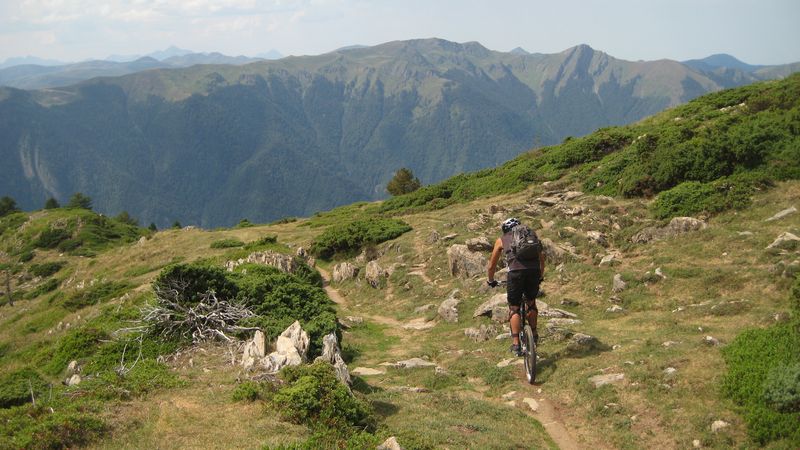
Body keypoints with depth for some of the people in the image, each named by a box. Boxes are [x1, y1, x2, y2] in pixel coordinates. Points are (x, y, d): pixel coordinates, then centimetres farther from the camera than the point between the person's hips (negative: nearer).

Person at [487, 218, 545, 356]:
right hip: (534, 270, 2)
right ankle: (534, 335, 33)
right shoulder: (530, 233, 29)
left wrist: (491, 281, 44)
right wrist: (541, 276, 39)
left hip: (516, 271, -2)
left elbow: (492, 265, 28)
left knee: (514, 308, 8)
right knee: (531, 302, 25)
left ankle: (516, 343, 0)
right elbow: (541, 255, 26)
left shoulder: (501, 239, 24)